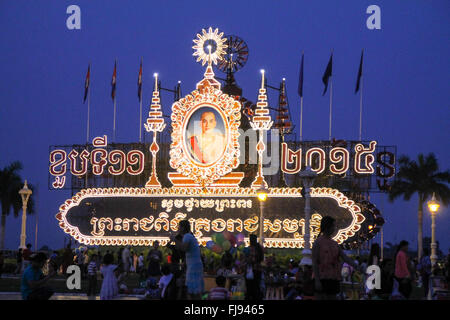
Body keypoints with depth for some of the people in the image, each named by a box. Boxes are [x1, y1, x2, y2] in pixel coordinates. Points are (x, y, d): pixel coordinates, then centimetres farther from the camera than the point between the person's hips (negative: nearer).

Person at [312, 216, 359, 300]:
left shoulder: (334, 243, 14)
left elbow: (345, 257, 5)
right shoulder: (317, 243, -5)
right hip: (322, 280, -6)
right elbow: (314, 263, -9)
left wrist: (357, 267, -11)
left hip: (333, 280, 6)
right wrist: (317, 281, -17)